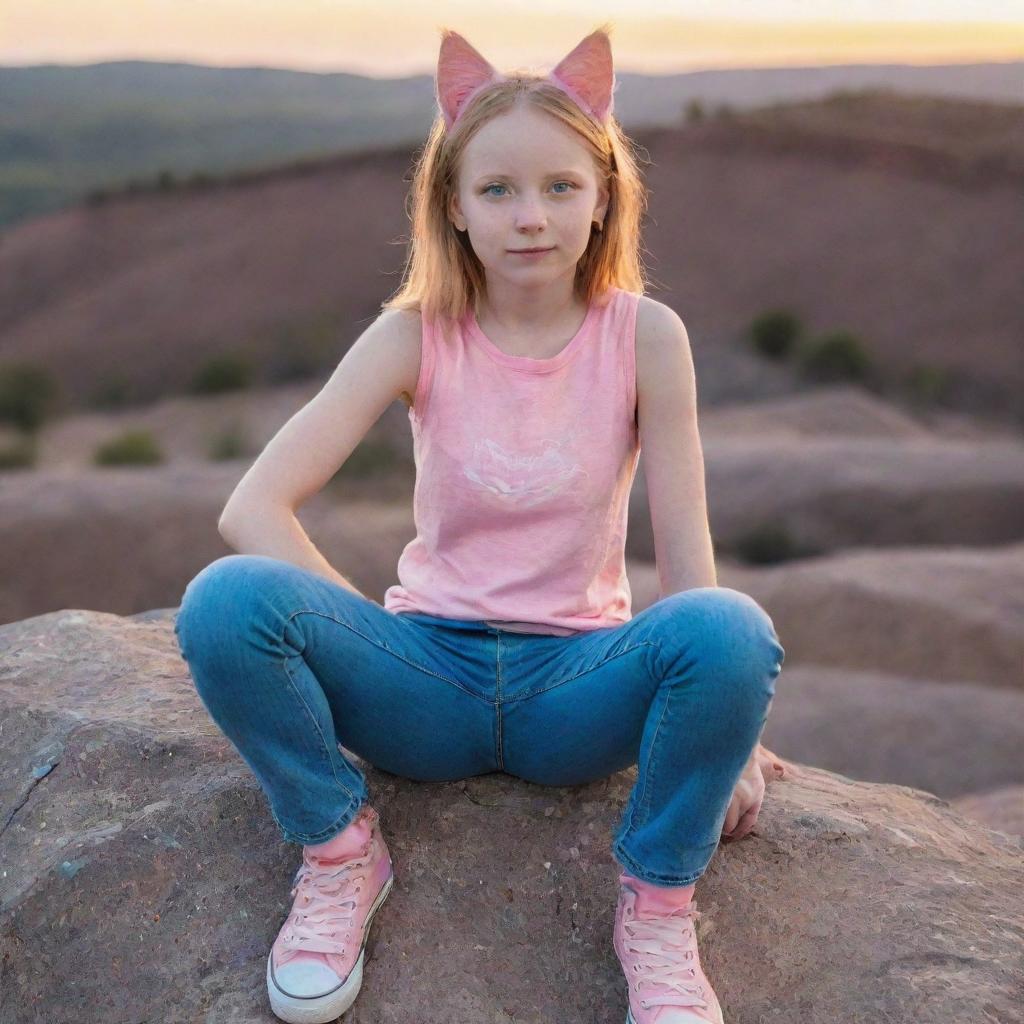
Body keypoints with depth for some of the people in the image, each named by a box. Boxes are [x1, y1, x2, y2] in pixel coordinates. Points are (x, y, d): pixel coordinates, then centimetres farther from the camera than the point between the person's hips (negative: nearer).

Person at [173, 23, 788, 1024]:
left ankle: (657, 907, -7)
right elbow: (253, 508, -13)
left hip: (576, 684, 0)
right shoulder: (416, 335, -6)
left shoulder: (643, 335, -5)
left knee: (731, 629, -34)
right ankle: (341, 853, -2)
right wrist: (346, 636, -21)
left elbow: (685, 550, -5)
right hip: (432, 677, 1)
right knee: (224, 602, -27)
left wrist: (725, 720, -12)